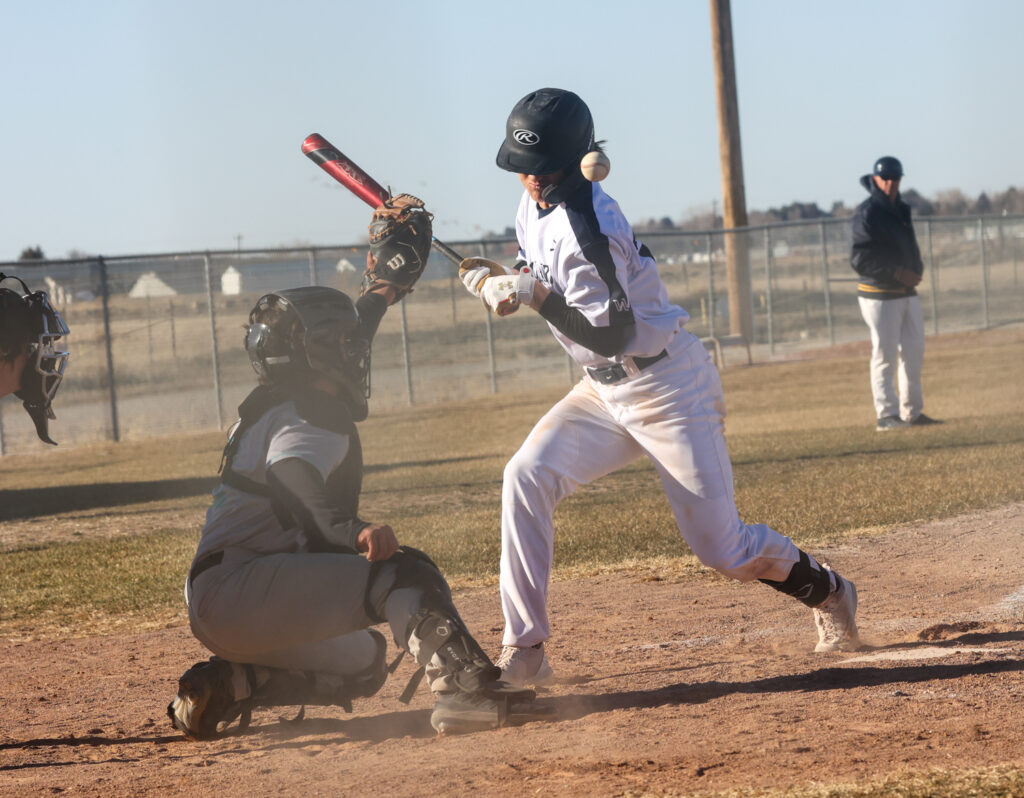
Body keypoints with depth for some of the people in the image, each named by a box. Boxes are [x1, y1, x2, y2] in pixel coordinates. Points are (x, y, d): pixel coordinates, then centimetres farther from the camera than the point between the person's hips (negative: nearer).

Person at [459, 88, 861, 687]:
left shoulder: (585, 225, -25)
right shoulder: (537, 204, 2)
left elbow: (612, 335, -27)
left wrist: (533, 296, -27)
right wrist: (508, 281, 0)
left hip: (671, 386, -8)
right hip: (605, 390, 8)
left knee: (721, 547, -2)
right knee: (527, 478, -14)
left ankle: (827, 592, 28)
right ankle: (524, 654, -13)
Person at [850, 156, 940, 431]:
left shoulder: (901, 209, 14)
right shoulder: (867, 213, -11)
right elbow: (860, 259, -17)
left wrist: (916, 270, 1)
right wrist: (896, 273, -23)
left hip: (908, 293, 8)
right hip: (880, 295, -8)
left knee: (914, 352, 12)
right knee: (885, 356, -7)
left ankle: (912, 412, 21)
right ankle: (886, 415, -4)